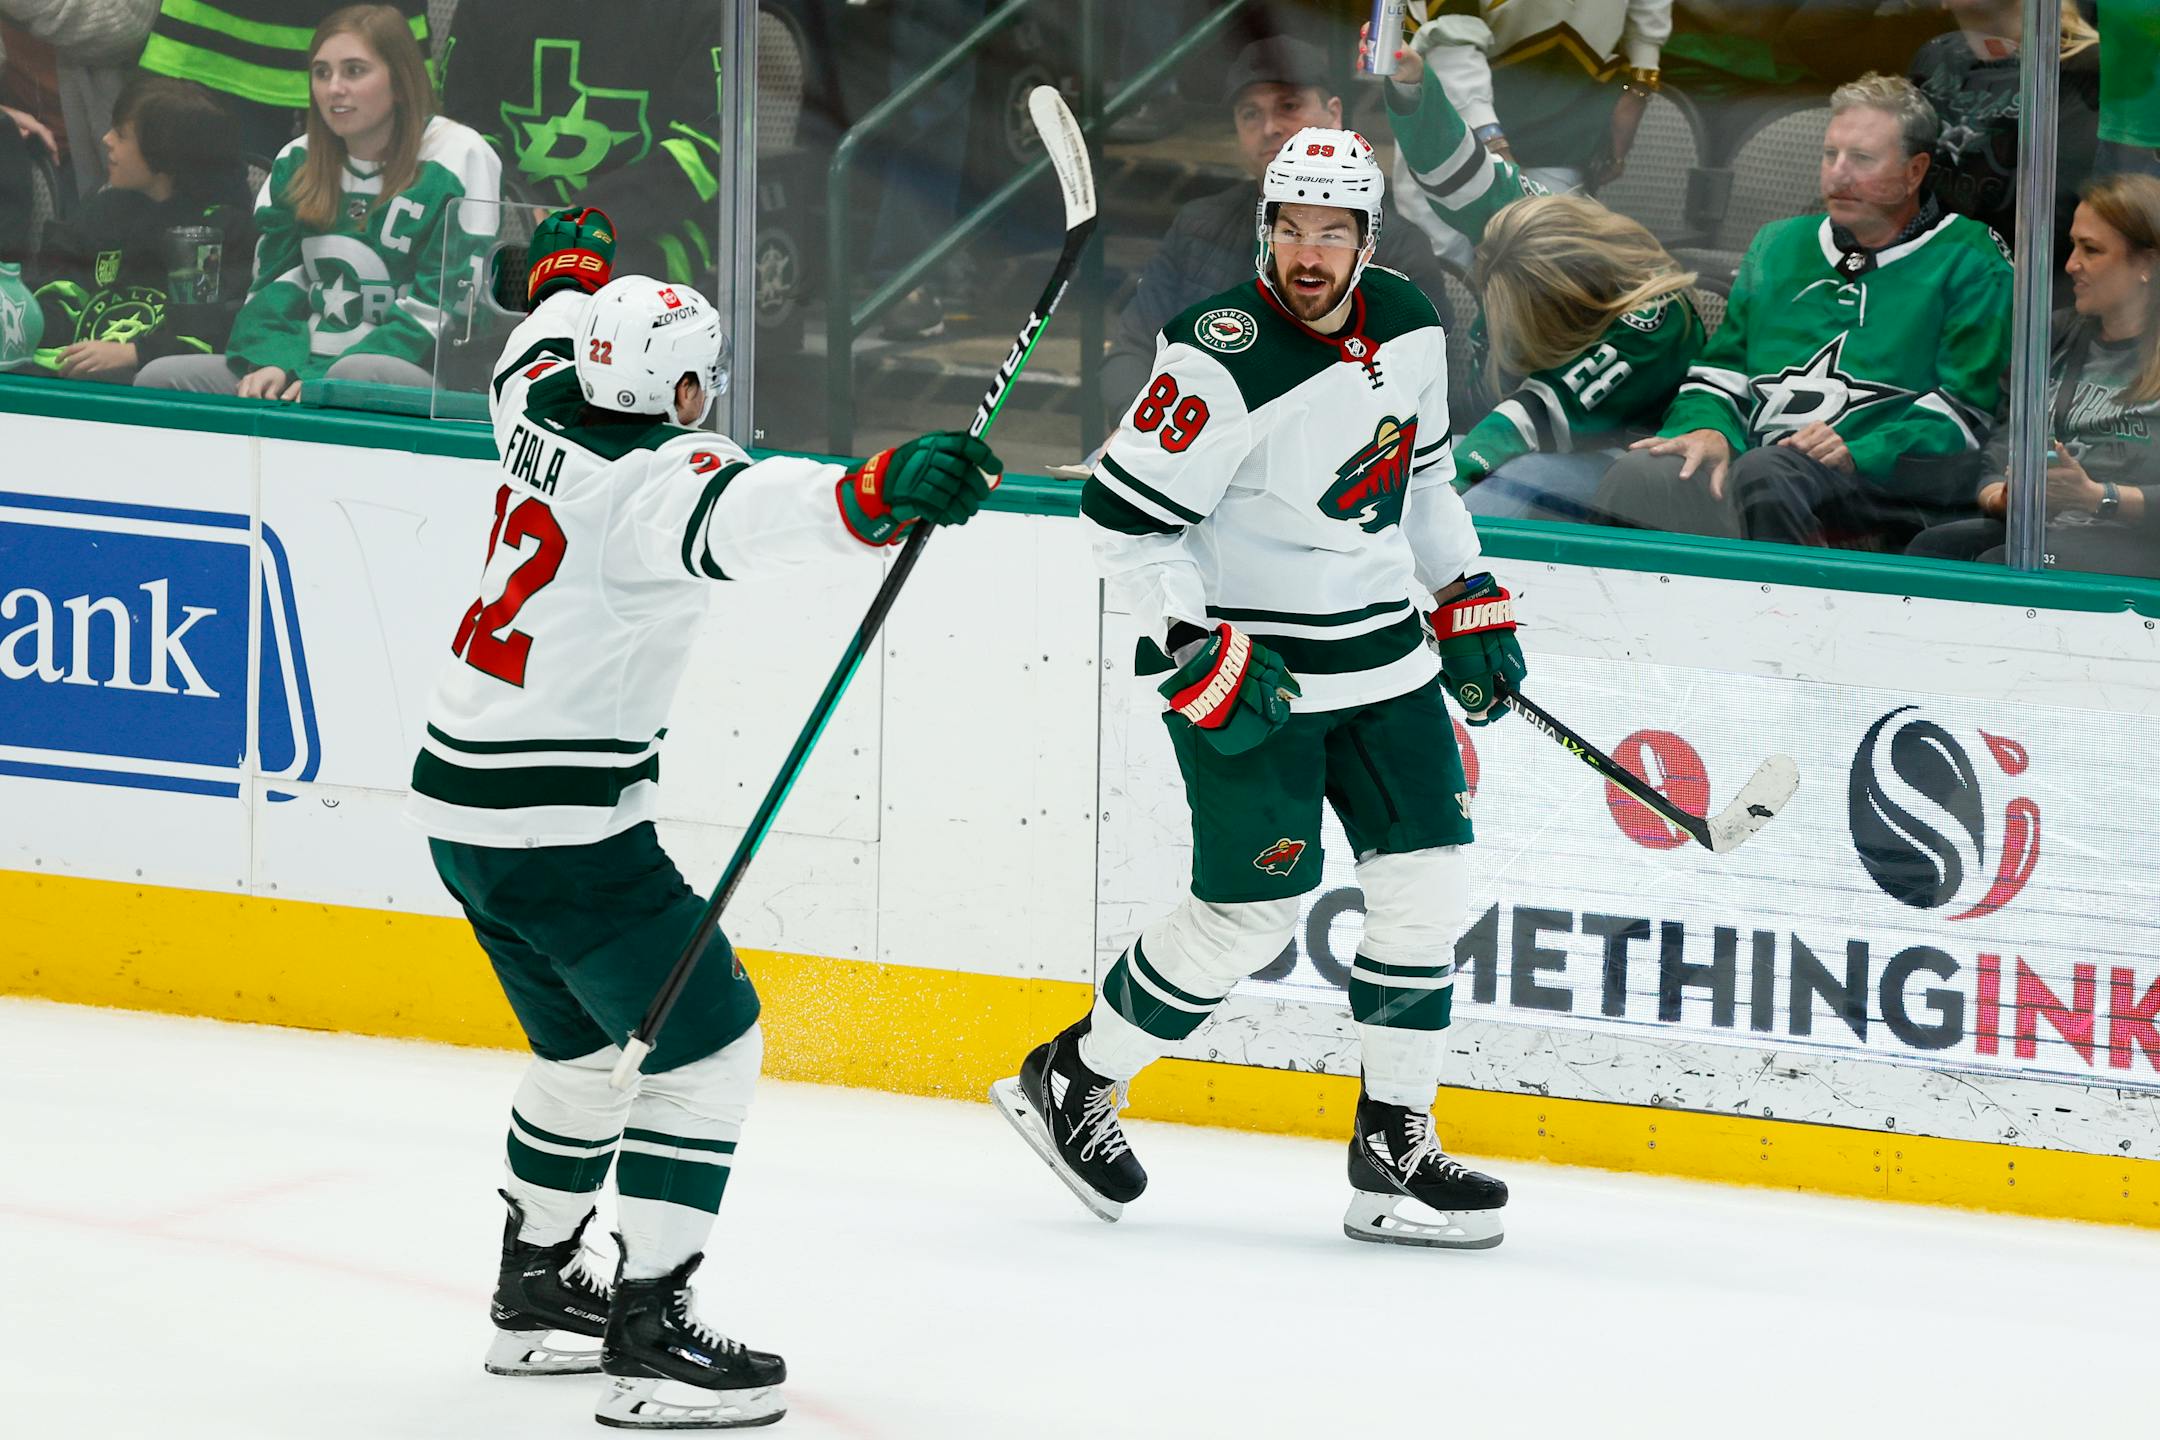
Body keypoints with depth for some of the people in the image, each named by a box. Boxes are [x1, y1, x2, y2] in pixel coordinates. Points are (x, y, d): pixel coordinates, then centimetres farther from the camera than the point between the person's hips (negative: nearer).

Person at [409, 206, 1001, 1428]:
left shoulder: (543, 407, 5)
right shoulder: (658, 475, -20)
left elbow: (547, 339, 30)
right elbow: (748, 513, -44)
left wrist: (571, 269, 50)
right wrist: (879, 494, -59)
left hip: (463, 801, 10)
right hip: (563, 823, -10)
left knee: (589, 1042, 25)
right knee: (706, 1041, -6)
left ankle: (538, 1292, 35)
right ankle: (650, 1341, -13)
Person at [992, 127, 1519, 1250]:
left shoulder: (1408, 326, 2)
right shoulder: (1221, 362, -22)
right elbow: (1123, 517, -18)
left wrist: (1467, 600, 16)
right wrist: (1199, 650, -23)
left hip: (1381, 654, 7)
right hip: (1247, 669, -7)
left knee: (1426, 880, 2)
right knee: (1252, 913, -7)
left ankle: (1395, 1148, 10)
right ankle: (1069, 1083, 13)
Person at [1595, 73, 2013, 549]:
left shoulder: (1967, 264, 9)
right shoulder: (1780, 245, 28)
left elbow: (1962, 411, -1)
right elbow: (1723, 367, 27)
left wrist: (1858, 455, -15)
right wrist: (1709, 429, 3)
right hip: (1757, 457, 4)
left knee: (1765, 476, -39)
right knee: (1634, 478, -29)